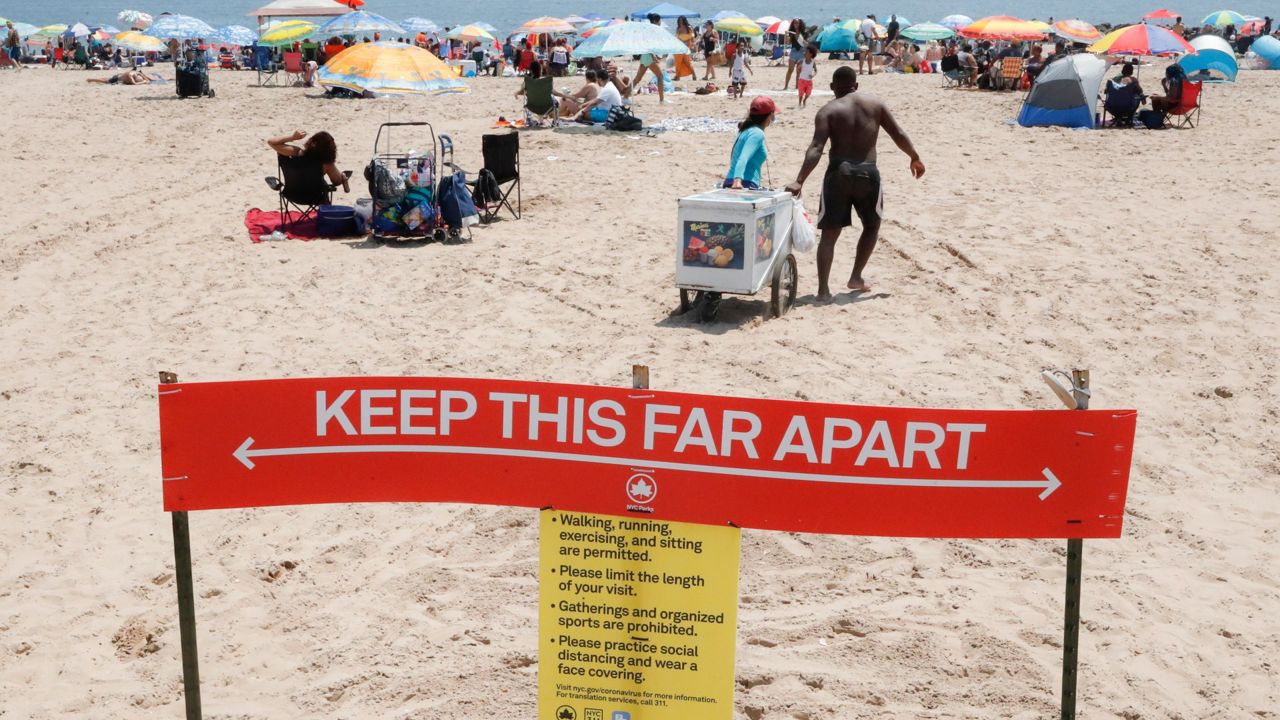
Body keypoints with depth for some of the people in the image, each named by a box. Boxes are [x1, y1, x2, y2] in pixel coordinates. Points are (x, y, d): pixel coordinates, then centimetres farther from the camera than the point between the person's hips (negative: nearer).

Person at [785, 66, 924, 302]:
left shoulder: (828, 111, 1)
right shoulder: (875, 105, 8)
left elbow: (816, 149, -13)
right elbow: (899, 136, 8)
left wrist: (799, 181, -19)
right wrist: (915, 158, 24)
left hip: (838, 173, -1)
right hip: (868, 172, 1)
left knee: (829, 233, 6)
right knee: (872, 226, 25)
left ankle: (823, 289, -2)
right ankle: (856, 277, 23)